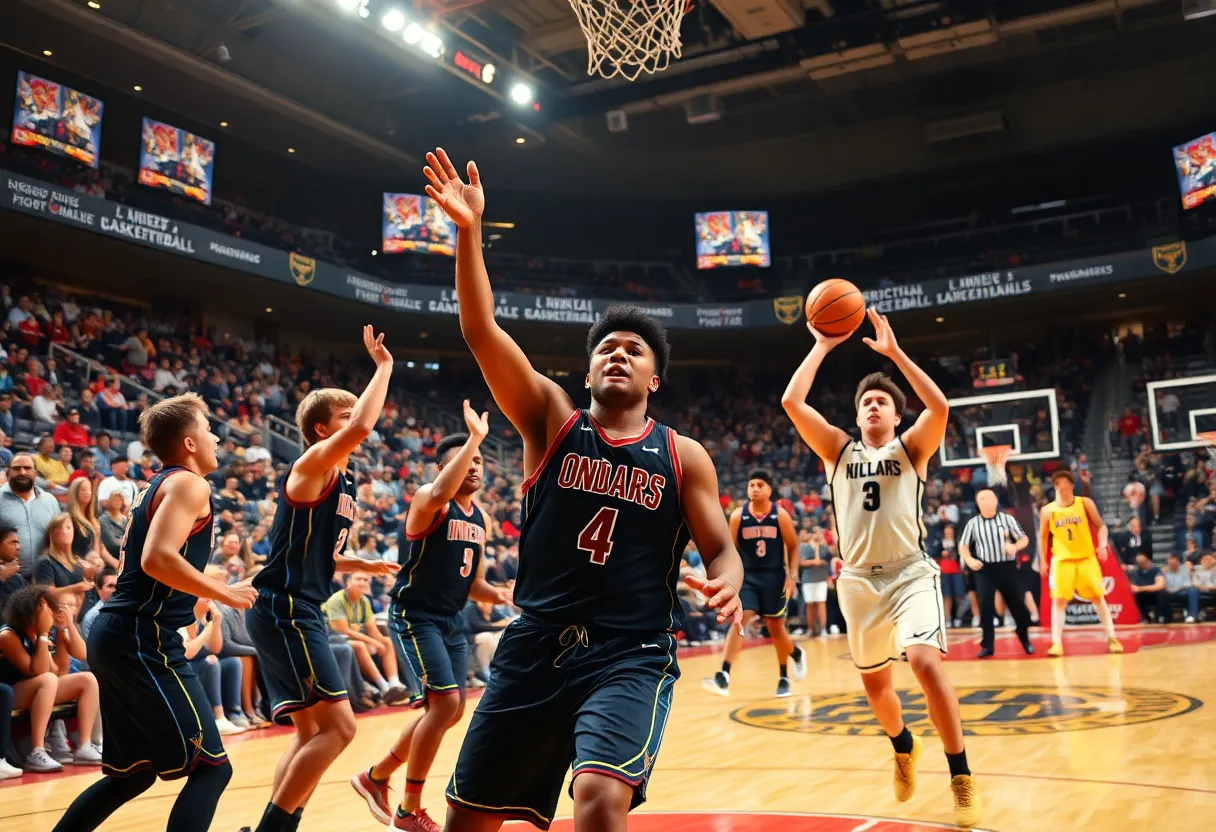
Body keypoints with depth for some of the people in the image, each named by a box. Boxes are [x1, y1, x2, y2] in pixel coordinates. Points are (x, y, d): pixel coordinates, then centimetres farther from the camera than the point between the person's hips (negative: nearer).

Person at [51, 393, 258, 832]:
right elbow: (158, 559, -25)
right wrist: (224, 593, -15)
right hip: (144, 640, -10)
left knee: (134, 772, 20)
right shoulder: (189, 483, -10)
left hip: (118, 634, 10)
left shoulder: (156, 485, 19)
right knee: (211, 767, -7)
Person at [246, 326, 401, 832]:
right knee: (338, 726, -10)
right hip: (284, 611, -10)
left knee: (311, 732, 14)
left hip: (299, 612, 10)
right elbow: (362, 428, -30)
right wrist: (384, 366, -19)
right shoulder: (312, 465, -10)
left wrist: (364, 566, 17)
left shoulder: (342, 483, 17)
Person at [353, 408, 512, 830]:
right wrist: (475, 437, -37)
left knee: (452, 710, 13)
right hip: (414, 616, -9)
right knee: (445, 702, -17)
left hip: (452, 620, 9)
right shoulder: (429, 499, -13)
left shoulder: (480, 517, 11)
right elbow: (440, 494, -41)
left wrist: (498, 594, -5)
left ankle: (375, 777, 32)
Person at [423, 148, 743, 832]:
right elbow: (482, 331, -7)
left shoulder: (683, 456, 4)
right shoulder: (551, 421, 4)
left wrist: (726, 585, -19)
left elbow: (722, 550, 5)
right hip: (535, 646, 2)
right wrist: (470, 231, -16)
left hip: (632, 655, -2)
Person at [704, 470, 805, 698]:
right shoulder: (738, 516, -3)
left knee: (776, 628, 10)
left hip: (774, 576, 0)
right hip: (747, 576, 1)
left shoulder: (780, 515, -6)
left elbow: (793, 547, 1)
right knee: (739, 620, -16)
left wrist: (792, 576, -9)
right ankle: (723, 676, -24)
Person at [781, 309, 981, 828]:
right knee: (875, 682, 14)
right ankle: (904, 747, 45)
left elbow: (940, 406, -17)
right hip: (859, 581, 3)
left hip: (910, 574, -3)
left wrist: (894, 352, -16)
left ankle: (961, 778, -9)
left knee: (926, 662, -23)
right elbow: (792, 402, -4)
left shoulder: (911, 448, 3)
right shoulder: (838, 448, 8)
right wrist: (821, 347, -2)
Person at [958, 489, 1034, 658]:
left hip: (1007, 567, 0)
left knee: (1017, 603, 4)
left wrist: (1015, 546, -16)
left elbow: (1024, 539, 5)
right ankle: (987, 645, 2)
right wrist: (969, 560, -6)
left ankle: (1025, 639, 26)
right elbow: (963, 545, 12)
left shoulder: (1007, 519, 1)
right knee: (985, 605, -6)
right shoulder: (973, 523, 2)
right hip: (985, 569, 0)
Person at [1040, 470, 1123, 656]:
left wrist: (1102, 545, -13)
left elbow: (1100, 526, 3)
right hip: (1062, 560, 0)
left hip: (1086, 558, 0)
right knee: (1059, 601, -5)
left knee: (1098, 598, 4)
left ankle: (1111, 638, 14)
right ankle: (1057, 643, -4)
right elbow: (1043, 537, 10)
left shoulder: (1085, 503, -1)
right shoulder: (1047, 510, 0)